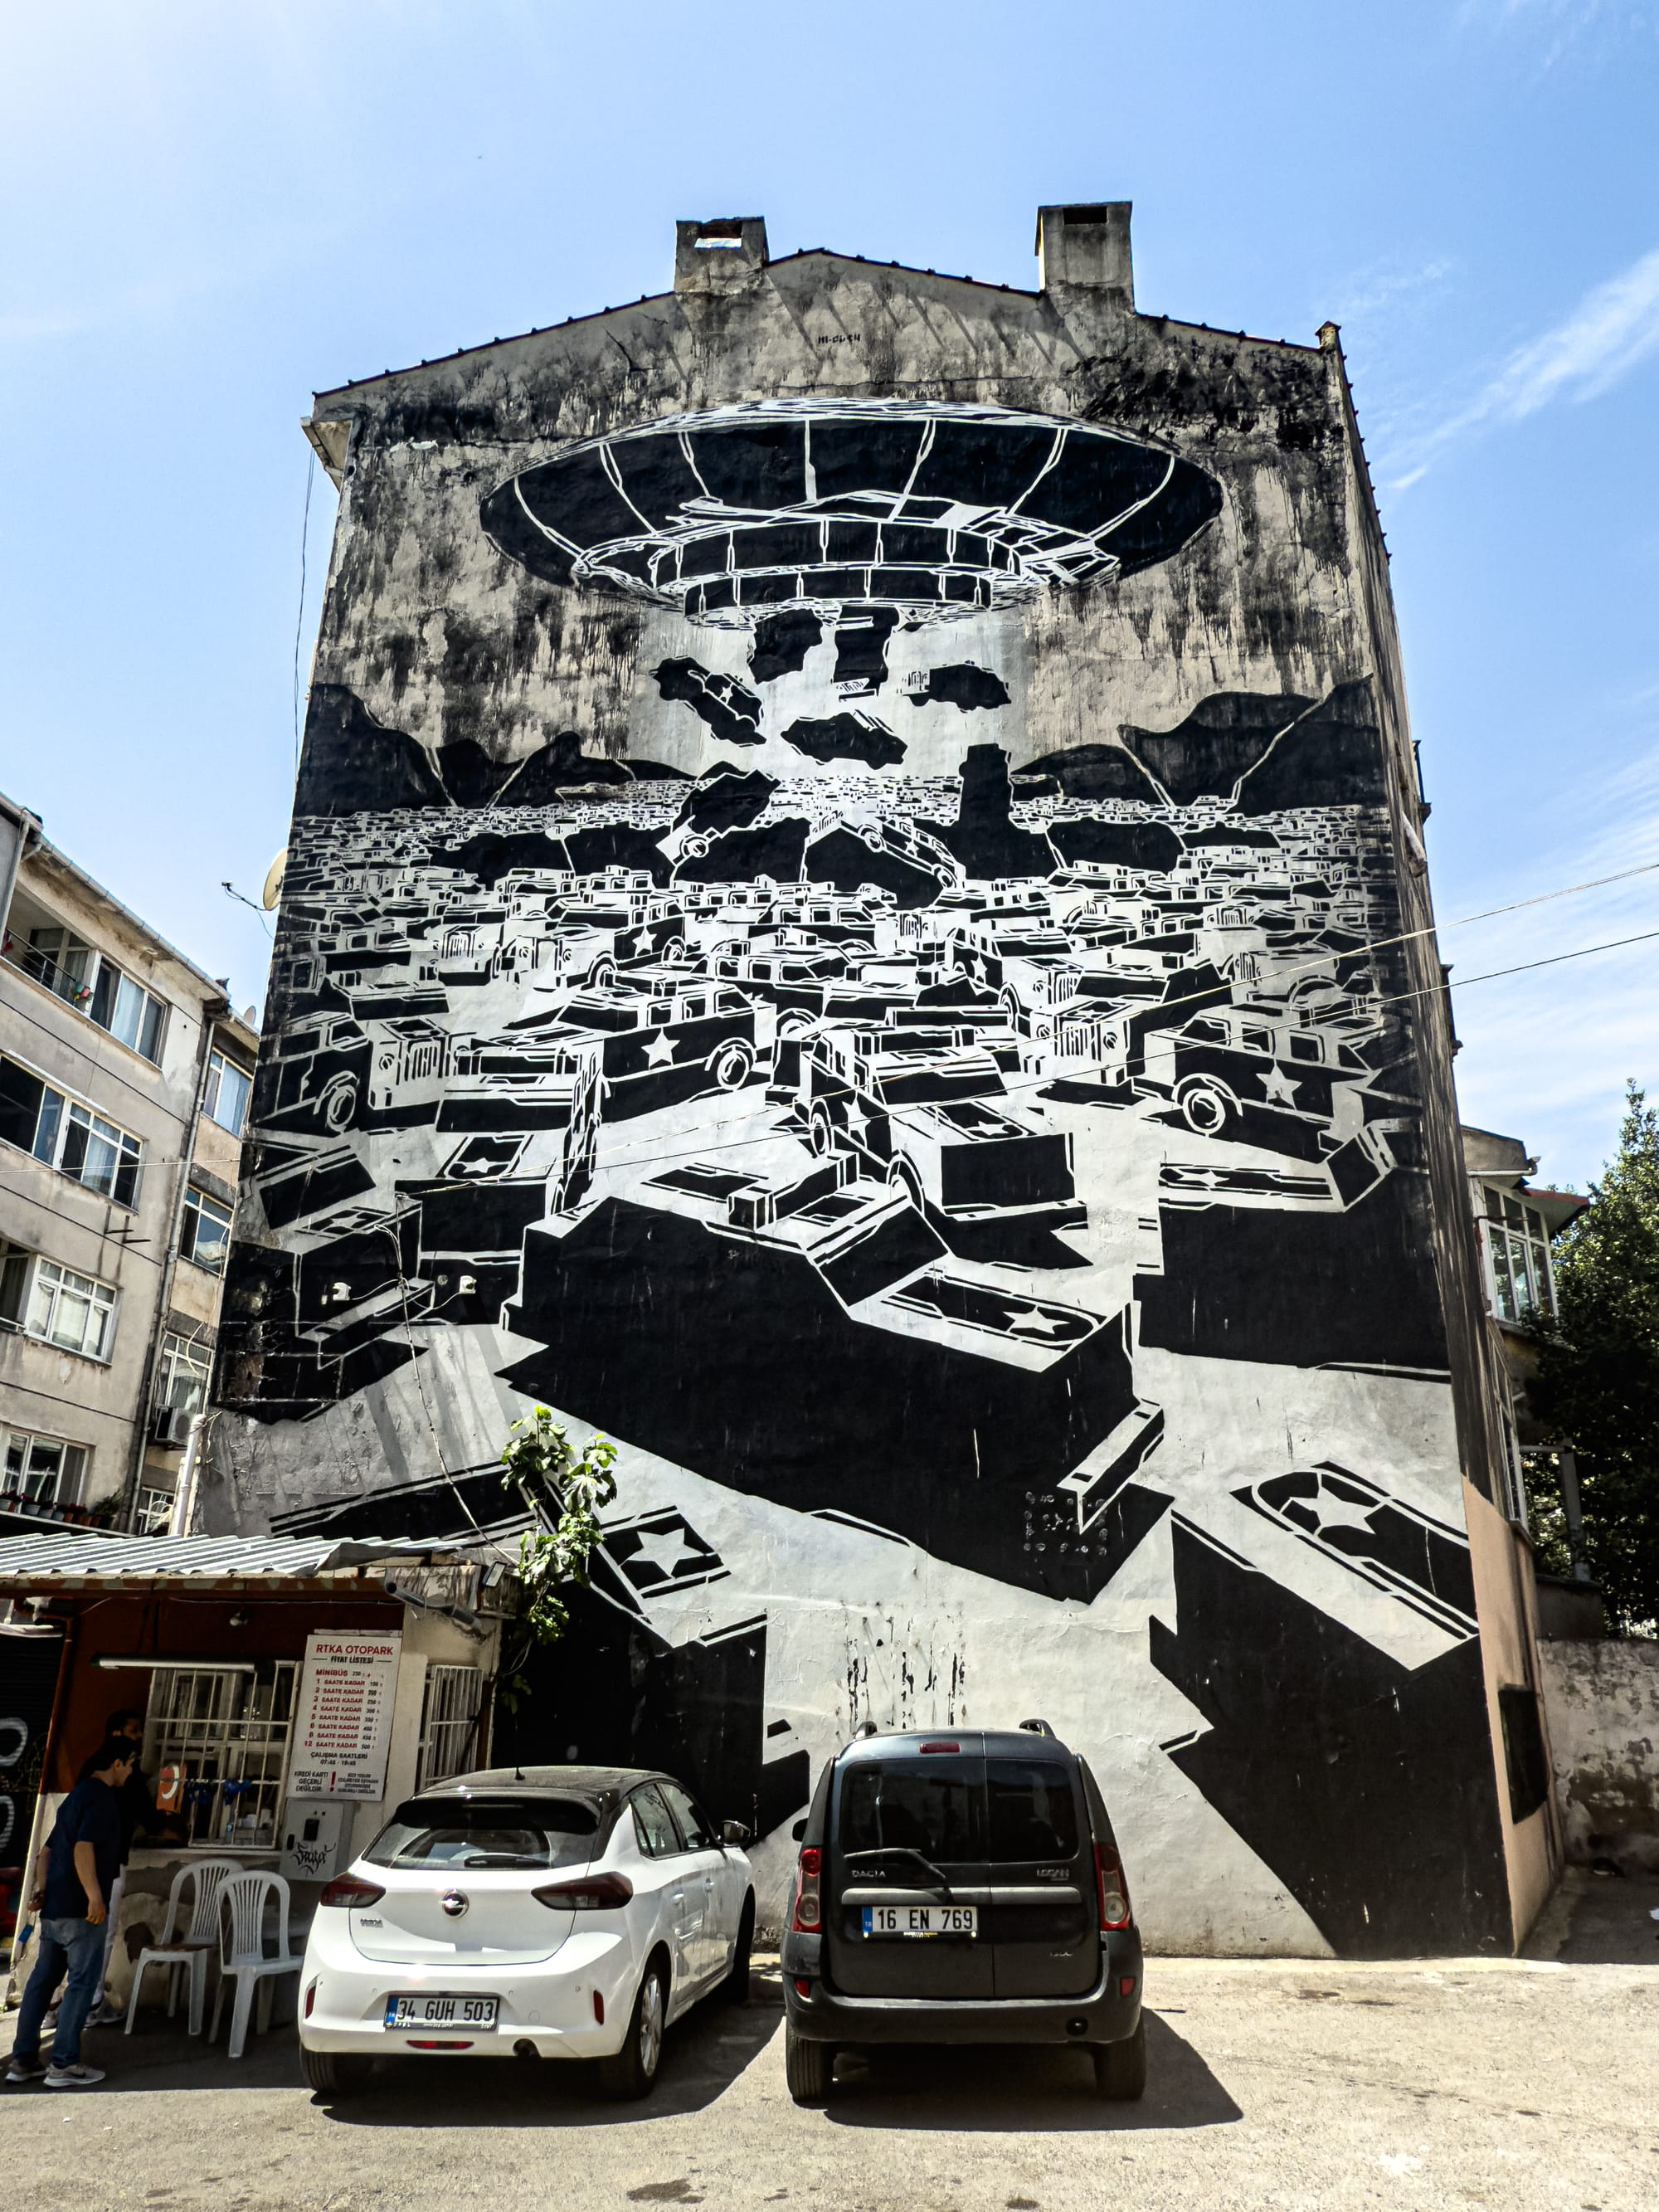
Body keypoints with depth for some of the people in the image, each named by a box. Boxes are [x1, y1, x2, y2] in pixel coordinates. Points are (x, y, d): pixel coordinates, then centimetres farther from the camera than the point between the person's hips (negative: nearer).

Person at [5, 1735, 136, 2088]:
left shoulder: (77, 1795, 17)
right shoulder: (101, 1798, -14)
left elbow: (50, 1848, 22)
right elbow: (83, 1849, -25)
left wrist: (42, 1887, 25)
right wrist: (95, 1897, -28)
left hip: (54, 1904, 10)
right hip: (78, 1908, -10)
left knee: (43, 1979, 13)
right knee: (84, 1981, -3)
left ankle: (23, 2059, 18)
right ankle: (64, 2065, -2)